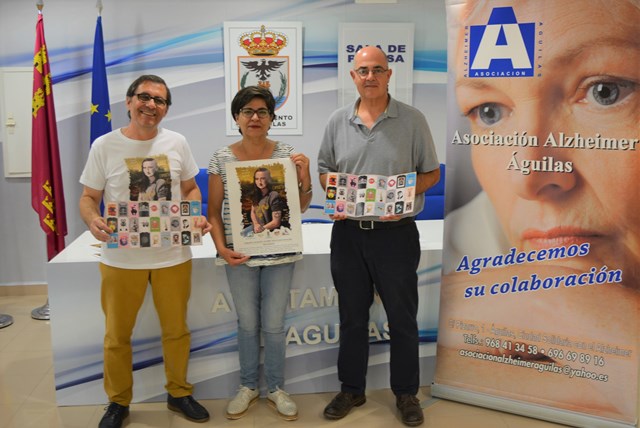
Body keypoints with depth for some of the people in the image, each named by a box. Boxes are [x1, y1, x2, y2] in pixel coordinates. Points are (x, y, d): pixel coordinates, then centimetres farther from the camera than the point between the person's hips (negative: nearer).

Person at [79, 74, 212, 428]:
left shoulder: (176, 143, 2)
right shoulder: (104, 145, -3)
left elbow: (191, 189, 11)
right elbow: (88, 197, 1)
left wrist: (197, 216, -9)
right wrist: (92, 219, -21)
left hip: (173, 256, 1)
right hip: (121, 258, -1)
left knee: (176, 330, 13)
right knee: (117, 335, 12)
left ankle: (179, 393, 35)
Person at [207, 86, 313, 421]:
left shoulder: (286, 154, -1)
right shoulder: (222, 158, -1)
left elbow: (301, 206, 4)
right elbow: (214, 210, 2)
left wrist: (304, 177, -13)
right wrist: (221, 247, -11)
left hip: (279, 253, 0)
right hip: (239, 254, 0)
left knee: (274, 324, 9)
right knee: (247, 323, 13)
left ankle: (275, 389, 29)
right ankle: (248, 386, 33)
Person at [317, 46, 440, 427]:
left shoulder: (412, 120, -2)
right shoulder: (338, 121, 6)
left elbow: (432, 173, 1)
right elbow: (325, 170, 13)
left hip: (396, 233, -2)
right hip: (348, 232, 3)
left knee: (402, 318, 8)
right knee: (352, 317, 14)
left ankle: (406, 393, 27)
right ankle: (352, 389, 31)